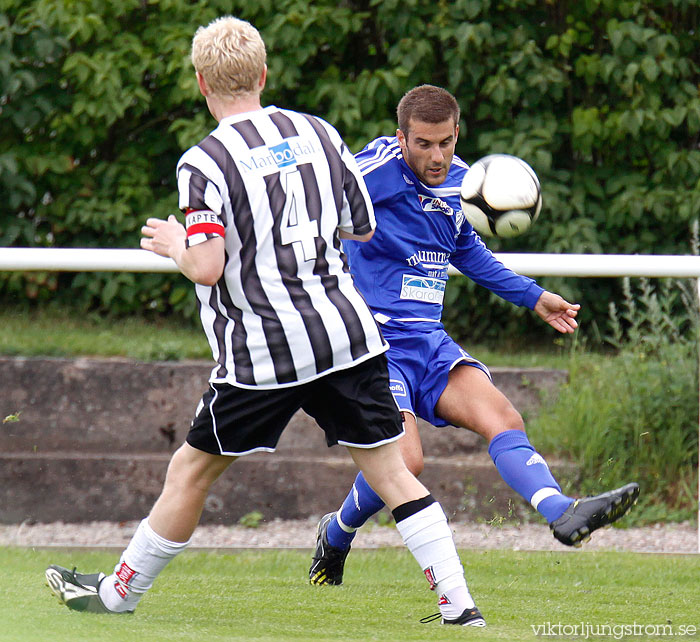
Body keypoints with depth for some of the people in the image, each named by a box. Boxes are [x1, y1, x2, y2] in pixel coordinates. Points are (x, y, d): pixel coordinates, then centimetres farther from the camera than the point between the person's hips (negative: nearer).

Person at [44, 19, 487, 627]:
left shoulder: (206, 161, -9)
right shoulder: (319, 133, 7)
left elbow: (207, 268, -17)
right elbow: (364, 228, 18)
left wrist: (174, 244, 3)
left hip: (264, 353, -4)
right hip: (348, 334, 4)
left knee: (191, 469, 10)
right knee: (391, 470, 5)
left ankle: (120, 592, 22)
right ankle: (459, 602, -3)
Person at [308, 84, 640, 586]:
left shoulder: (458, 178, 11)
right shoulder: (376, 169, -13)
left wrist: (533, 296, 31)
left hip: (431, 342, 6)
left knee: (501, 417, -18)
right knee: (405, 460, -20)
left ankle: (564, 514, -38)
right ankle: (335, 537, 8)